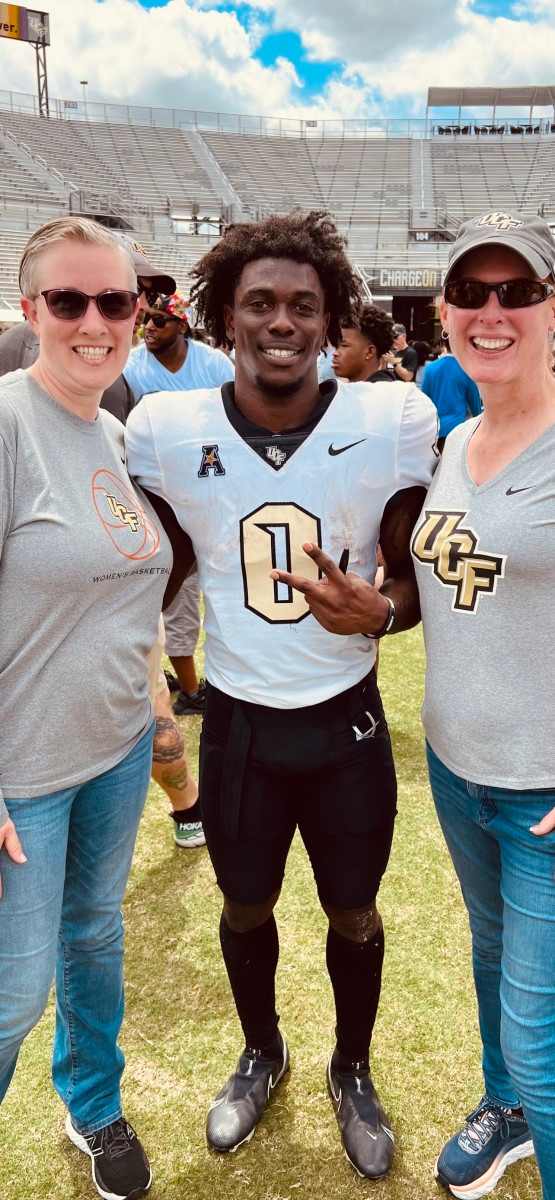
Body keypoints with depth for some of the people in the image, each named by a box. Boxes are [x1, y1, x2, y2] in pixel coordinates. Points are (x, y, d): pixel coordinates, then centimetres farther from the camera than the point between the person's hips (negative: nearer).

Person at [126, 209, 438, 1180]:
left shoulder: (394, 423, -15)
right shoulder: (165, 429, -11)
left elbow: (417, 579, -4)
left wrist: (378, 610, -25)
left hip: (348, 721, 0)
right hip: (237, 723, 1)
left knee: (355, 917, 18)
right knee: (245, 910, 21)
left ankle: (351, 1072, 49)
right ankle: (261, 1054, 53)